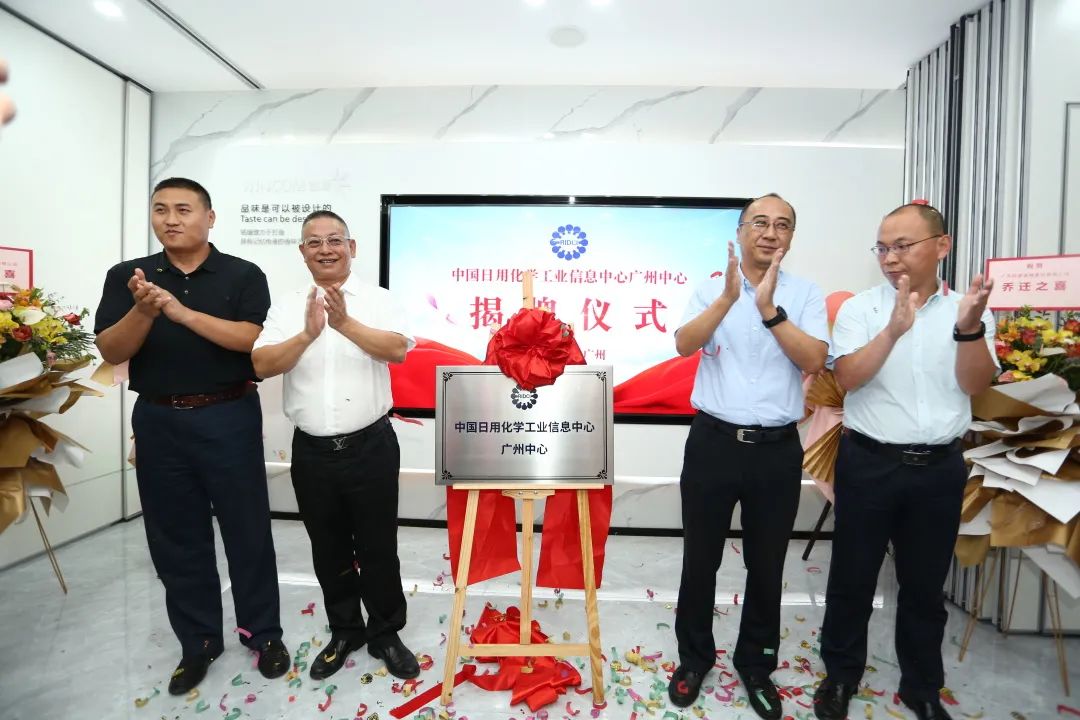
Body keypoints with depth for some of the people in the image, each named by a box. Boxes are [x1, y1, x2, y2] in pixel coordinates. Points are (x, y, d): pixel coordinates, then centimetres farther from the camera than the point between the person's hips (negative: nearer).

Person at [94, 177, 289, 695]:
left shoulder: (244, 275, -2)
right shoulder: (126, 276, 6)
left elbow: (250, 338, -15)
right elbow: (110, 352, -1)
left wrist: (182, 312, -24)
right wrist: (144, 312, -20)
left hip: (229, 418, -3)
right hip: (158, 421, 3)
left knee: (247, 529, 6)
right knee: (176, 537, 12)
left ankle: (263, 632, 25)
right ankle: (198, 641, 31)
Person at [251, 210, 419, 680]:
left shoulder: (377, 300, -2)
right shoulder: (287, 306, 5)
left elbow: (398, 349, -18)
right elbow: (262, 365, -6)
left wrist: (345, 323, -26)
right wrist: (309, 333, -20)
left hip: (370, 446, -3)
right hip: (311, 451, 3)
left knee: (377, 548, 10)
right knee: (328, 550, 18)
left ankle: (386, 634, 31)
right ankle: (345, 631, 40)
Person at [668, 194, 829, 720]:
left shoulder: (806, 295, 3)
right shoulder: (712, 289, 1)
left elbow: (814, 361, -11)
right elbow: (684, 345, -15)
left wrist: (769, 309, -20)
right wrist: (729, 297, -26)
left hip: (777, 449, 1)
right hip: (713, 442, -1)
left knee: (766, 564, 16)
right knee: (700, 559, 12)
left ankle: (756, 664, 39)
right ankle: (694, 657, 35)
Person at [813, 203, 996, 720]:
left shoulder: (967, 309, 3)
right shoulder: (859, 308, -3)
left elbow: (975, 384, -7)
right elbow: (848, 378, -15)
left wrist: (969, 327, -24)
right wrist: (894, 330, -29)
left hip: (940, 467, 2)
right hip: (869, 462, -2)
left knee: (925, 584, 17)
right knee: (852, 577, 9)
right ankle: (840, 676, 30)